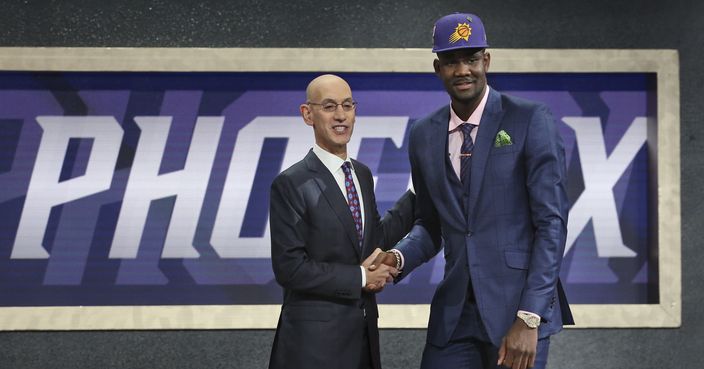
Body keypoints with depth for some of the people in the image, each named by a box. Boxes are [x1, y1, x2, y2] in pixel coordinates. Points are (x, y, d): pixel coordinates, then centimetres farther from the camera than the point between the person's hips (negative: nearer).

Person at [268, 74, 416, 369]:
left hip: (364, 333, 7)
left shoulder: (363, 174, 10)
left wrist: (419, 194, 13)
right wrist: (360, 277, -13)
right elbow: (289, 267, -17)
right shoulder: (290, 185, -12)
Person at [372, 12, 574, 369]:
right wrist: (398, 257, -4)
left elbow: (551, 221, -9)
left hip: (518, 305, -4)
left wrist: (529, 318, -15)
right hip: (454, 311, 4)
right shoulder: (423, 135, 9)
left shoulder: (530, 121, -6)